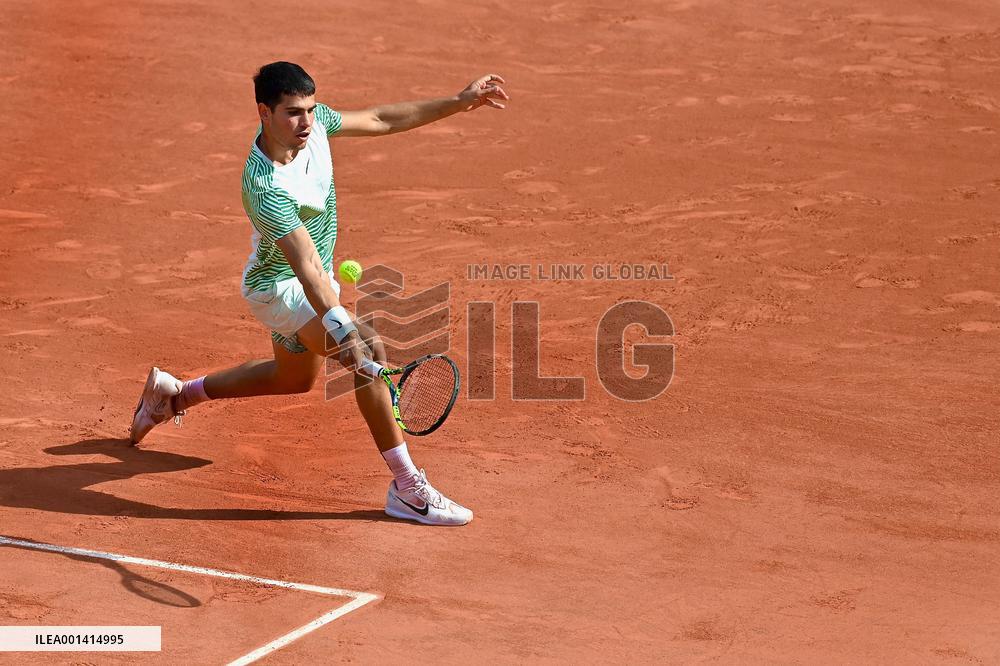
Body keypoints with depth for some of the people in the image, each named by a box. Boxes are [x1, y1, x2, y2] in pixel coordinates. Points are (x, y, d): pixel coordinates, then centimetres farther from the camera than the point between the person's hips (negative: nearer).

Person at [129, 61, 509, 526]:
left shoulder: (312, 122, -15)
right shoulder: (266, 188, -37)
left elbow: (380, 120, 0)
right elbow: (308, 266, -46)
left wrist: (458, 103, -3)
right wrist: (342, 328, -57)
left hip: (305, 284, 9)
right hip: (277, 287, -9)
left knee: (294, 377, 29)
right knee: (368, 356, -27)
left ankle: (173, 394, 44)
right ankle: (408, 488, -20)